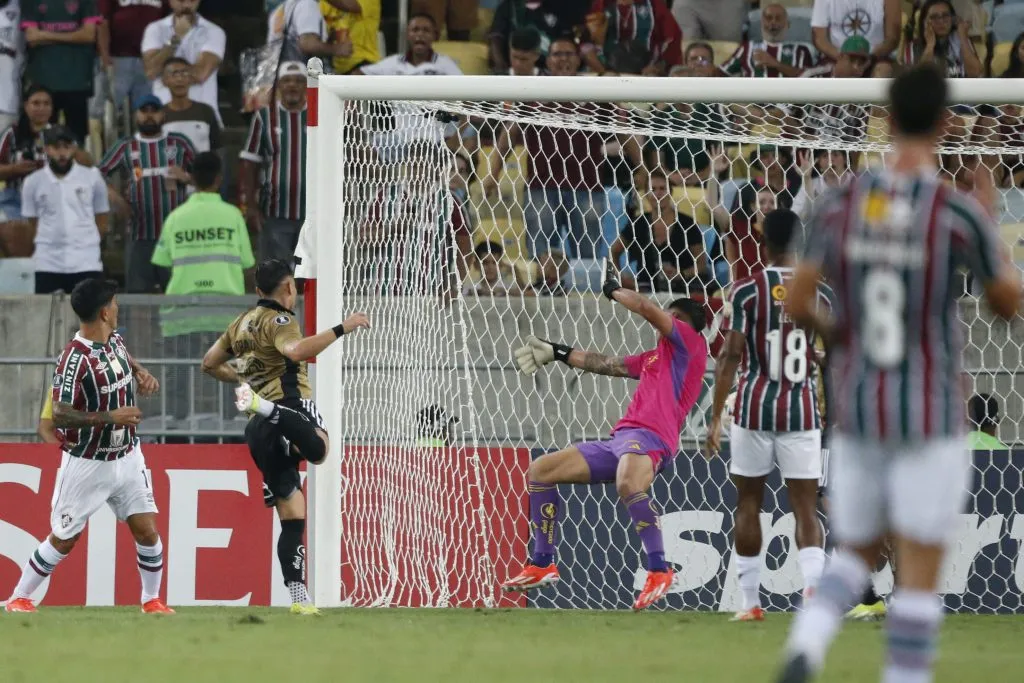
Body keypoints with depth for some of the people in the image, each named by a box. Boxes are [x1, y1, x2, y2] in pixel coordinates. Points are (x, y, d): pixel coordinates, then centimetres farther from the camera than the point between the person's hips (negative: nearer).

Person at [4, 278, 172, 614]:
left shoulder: (115, 340, 0)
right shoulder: (75, 358, -24)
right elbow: (59, 414, -28)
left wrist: (143, 375, 4)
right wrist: (110, 417, -30)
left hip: (127, 457, 6)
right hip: (88, 464, -6)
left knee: (147, 529, 1)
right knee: (64, 538, 4)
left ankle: (152, 600, 17)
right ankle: (19, 598, 19)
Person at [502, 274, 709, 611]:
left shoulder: (690, 341, 5)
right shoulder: (655, 356, 30)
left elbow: (647, 309, -5)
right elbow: (607, 364, 39)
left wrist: (614, 290, 13)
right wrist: (557, 352, 44)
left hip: (649, 436, -10)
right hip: (619, 440, 10)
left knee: (628, 485, -43)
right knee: (539, 471, 13)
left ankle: (659, 570, -37)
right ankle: (543, 564, 14)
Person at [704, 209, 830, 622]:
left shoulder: (747, 291, -4)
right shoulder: (819, 293, 2)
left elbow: (730, 356, -7)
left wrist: (716, 418, -3)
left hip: (755, 409, -1)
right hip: (802, 411, 1)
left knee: (748, 503, 12)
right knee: (805, 508, -1)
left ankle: (751, 603, 15)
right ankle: (813, 591, -23)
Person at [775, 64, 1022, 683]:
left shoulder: (841, 204, -2)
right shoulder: (959, 213, -14)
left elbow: (797, 302, -1)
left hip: (858, 414, 4)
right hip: (931, 421, -4)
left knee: (857, 555, 18)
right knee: (920, 576, 0)